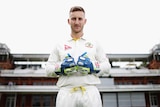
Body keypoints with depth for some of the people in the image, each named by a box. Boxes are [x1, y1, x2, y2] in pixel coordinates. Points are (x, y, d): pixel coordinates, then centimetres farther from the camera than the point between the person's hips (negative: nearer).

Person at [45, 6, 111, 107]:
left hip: (90, 92, 0)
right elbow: (48, 69, 12)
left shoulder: (94, 44, 17)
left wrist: (93, 66, -8)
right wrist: (61, 67, -8)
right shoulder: (60, 46, 17)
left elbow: (107, 66, 11)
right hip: (66, 92, 0)